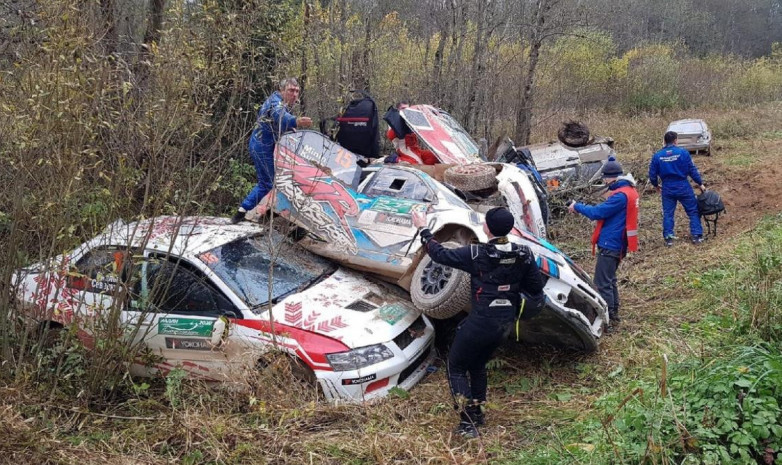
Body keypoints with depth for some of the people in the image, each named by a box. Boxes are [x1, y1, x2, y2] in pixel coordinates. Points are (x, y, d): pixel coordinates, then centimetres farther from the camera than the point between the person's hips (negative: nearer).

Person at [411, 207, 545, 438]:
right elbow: (536, 286, 4)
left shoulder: (476, 254, -18)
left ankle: (468, 423, 2)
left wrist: (423, 230, 4)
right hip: (505, 323, 6)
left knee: (456, 367, 10)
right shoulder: (524, 255, -5)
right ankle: (477, 412, 35)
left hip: (481, 321, -6)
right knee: (478, 364, 27)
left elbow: (440, 254, -9)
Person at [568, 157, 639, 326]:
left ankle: (608, 317, -1)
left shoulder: (621, 195, -21)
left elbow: (597, 212, -21)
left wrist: (577, 207, -8)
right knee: (610, 279, 19)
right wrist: (583, 207, 5)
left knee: (602, 282, -5)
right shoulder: (628, 190, 11)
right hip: (616, 243, 10)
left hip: (610, 244, -10)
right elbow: (605, 210, 14)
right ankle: (613, 313, 26)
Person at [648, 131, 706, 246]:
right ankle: (697, 236, 9)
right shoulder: (683, 152, -9)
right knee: (693, 211, 10)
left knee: (668, 214, 11)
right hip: (683, 187, -2)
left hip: (667, 189, 2)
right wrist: (700, 183, 6)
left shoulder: (657, 156, -3)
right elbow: (692, 170, -6)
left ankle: (668, 238, 8)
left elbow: (652, 174, 2)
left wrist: (656, 186, 21)